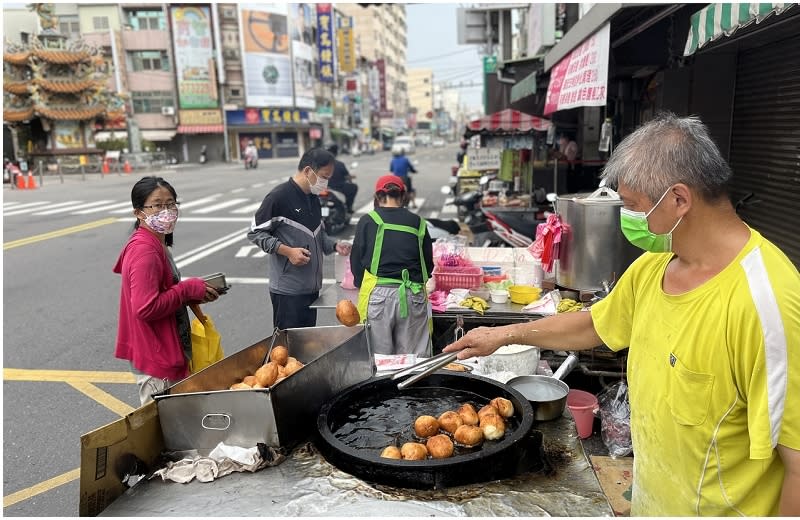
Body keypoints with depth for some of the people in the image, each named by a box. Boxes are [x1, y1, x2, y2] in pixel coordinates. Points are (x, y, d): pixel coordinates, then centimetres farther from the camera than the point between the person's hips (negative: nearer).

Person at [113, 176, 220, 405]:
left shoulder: (156, 245, 10)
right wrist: (188, 289, -19)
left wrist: (195, 292, 1)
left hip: (167, 352, 10)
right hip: (155, 359, -10)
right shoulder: (144, 251, -22)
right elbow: (146, 308, -28)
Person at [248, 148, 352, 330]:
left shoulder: (313, 198, 12)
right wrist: (288, 251, -19)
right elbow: (255, 233, -11)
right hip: (288, 289, -8)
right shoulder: (279, 196, -13)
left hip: (312, 286, 8)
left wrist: (334, 245, 3)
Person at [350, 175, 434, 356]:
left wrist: (361, 285, 26)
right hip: (413, 296, 2)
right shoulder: (417, 222, 10)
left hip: (378, 294, -2)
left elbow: (356, 260, 9)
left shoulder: (368, 221, 4)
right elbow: (428, 264, 17)